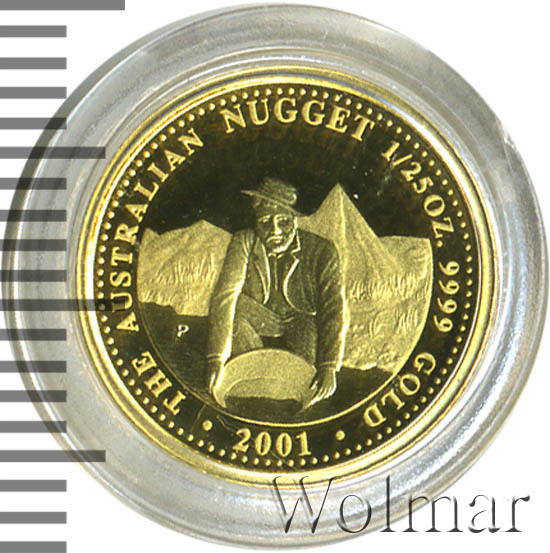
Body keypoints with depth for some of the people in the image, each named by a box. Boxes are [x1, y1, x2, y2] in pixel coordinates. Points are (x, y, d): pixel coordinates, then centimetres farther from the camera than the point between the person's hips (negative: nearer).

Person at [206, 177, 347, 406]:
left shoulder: (321, 250, -14)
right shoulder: (243, 243, -11)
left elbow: (333, 308, -23)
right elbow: (224, 295, -22)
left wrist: (329, 366, -37)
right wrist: (217, 359, -35)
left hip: (301, 336, -1)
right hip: (255, 331, 1)